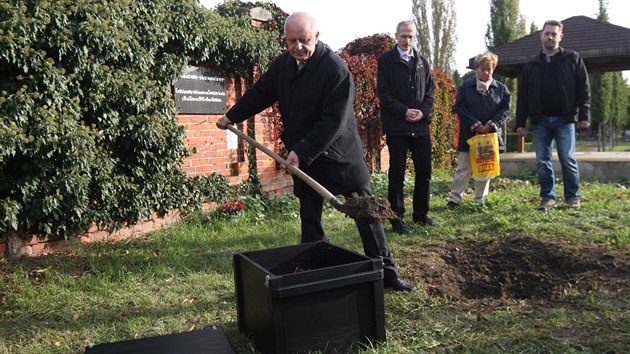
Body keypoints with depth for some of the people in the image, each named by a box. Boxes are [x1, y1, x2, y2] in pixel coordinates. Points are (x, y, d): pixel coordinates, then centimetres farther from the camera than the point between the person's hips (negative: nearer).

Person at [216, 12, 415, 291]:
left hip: (341, 154, -5)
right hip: (302, 156, 5)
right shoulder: (282, 64, 0)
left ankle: (386, 271, 16)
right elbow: (260, 93, 17)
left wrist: (302, 152, -24)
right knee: (309, 217, 12)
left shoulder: (335, 69, -20)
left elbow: (333, 122, -24)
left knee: (365, 213, 3)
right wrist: (232, 116, 26)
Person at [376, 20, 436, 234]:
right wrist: (404, 112, -14)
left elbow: (430, 90, 13)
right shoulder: (386, 60, -1)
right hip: (397, 126, -5)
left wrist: (423, 111, -5)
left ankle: (421, 214, 24)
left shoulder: (422, 62, 13)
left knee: (424, 171, 9)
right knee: (397, 174, 1)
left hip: (421, 126, 5)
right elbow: (383, 92, -7)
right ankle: (396, 219, 10)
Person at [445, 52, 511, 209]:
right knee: (464, 168, 2)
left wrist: (492, 124, -13)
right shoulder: (466, 86, 0)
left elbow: (505, 109, 1)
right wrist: (476, 125, -13)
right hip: (469, 134, -2)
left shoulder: (501, 88, 5)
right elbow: (459, 107, -6)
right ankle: (455, 198, 8)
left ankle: (481, 200, 19)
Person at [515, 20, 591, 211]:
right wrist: (520, 123, 4)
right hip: (540, 121, 2)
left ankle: (573, 196, 12)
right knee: (543, 162, 3)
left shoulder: (573, 59, 6)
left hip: (564, 119, -2)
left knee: (568, 159, -2)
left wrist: (584, 115, -8)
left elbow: (583, 88, 1)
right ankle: (548, 197, 13)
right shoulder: (531, 65, 12)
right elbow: (522, 97, 10)